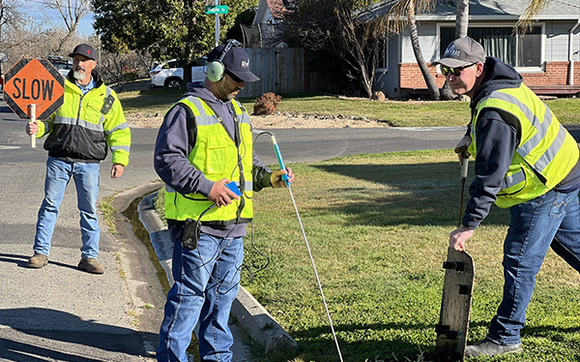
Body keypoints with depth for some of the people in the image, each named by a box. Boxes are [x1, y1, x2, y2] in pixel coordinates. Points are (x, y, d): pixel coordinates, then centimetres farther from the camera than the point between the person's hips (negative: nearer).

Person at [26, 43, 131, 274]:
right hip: (58, 159, 0)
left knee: (89, 210, 3)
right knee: (50, 205, 4)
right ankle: (41, 252, 14)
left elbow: (119, 131, 11)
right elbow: (47, 119, 13)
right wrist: (36, 128, -10)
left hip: (88, 163, 0)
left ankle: (89, 257, 12)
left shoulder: (106, 96, 7)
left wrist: (120, 160, 2)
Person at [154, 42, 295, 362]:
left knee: (223, 292, 15)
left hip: (234, 224, 8)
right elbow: (167, 160, -15)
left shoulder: (237, 112, 18)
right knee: (190, 293, -5)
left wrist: (267, 177, 9)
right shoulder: (187, 111, -9)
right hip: (197, 224, -8)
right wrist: (207, 187, -22)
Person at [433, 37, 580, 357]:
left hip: (545, 190, -11)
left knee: (520, 260, -6)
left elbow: (490, 176, -31)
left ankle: (505, 338, 3)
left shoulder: (494, 114, -28)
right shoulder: (499, 85, 4)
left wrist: (469, 224, -29)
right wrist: (474, 139, 11)